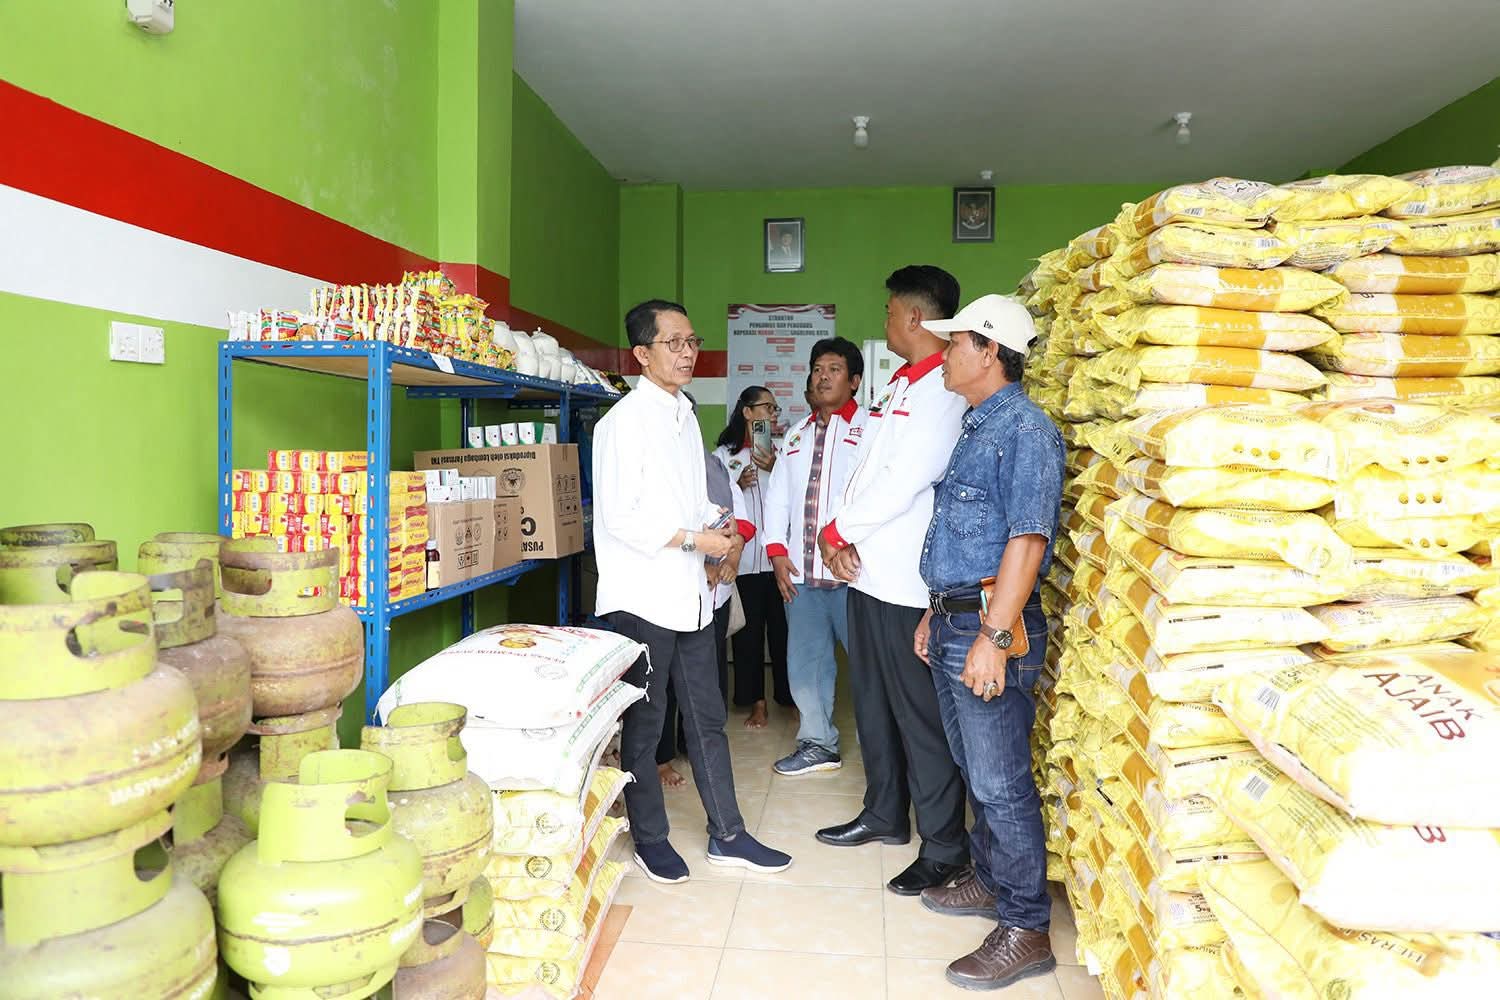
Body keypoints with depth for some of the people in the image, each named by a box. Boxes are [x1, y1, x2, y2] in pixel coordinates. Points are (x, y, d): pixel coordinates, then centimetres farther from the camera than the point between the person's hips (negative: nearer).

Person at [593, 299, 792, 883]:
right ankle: (650, 839, 23)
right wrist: (693, 539, -15)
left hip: (691, 595, 8)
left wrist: (716, 524, 4)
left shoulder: (684, 414, 15)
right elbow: (618, 517, -18)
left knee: (706, 718, 13)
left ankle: (727, 834, 24)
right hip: (643, 599, -8)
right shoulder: (626, 419, -12)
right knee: (644, 724, 7)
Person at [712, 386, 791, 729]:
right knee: (748, 631, 5)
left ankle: (789, 697, 18)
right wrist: (738, 485, -10)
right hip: (743, 557, -1)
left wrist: (776, 470, -11)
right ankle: (756, 702, 16)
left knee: (783, 628, 4)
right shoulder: (724, 455, 6)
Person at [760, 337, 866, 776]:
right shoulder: (796, 435, 20)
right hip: (800, 571, 7)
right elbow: (777, 495, 19)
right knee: (806, 659, 12)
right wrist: (777, 552, 8)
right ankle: (818, 743, 26)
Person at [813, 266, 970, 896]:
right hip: (866, 570, 10)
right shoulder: (897, 385, 16)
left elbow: (902, 484, -22)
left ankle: (944, 846, 14)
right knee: (872, 703, 19)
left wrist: (838, 530, -10)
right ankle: (884, 814, 35)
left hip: (907, 581, -10)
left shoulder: (943, 391, -15)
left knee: (920, 714, 0)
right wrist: (842, 539, -1)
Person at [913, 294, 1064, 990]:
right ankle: (988, 880, 37)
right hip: (953, 620, 10)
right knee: (974, 769, 21)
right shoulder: (975, 427, 16)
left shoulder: (1025, 429, -15)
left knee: (1001, 783, -2)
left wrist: (993, 637, -25)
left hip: (992, 625, -10)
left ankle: (1024, 931, 11)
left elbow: (1027, 540, -22)